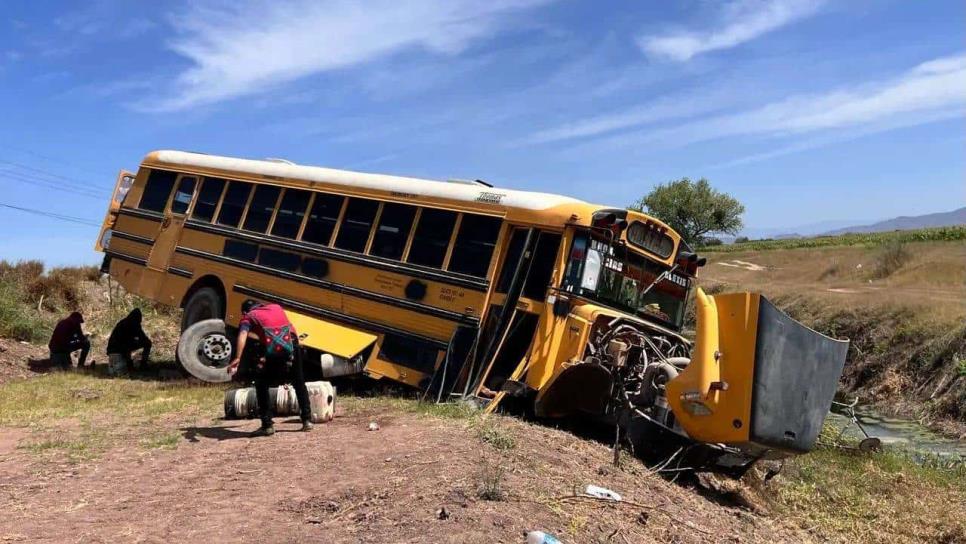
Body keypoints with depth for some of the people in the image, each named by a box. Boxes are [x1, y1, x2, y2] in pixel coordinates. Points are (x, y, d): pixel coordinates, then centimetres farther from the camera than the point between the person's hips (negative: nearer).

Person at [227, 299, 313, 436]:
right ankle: (307, 420, 26)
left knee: (261, 385, 19)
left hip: (271, 349, -3)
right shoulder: (276, 307, 31)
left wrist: (237, 359, -14)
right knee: (299, 383, 23)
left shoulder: (248, 317, 18)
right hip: (292, 345, 3)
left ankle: (267, 425, 16)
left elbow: (243, 335, -2)